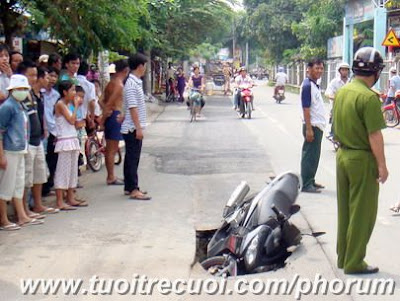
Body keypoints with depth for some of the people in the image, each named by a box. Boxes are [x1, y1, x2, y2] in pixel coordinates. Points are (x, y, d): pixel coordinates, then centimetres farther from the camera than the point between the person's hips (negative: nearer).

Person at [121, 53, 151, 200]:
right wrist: (138, 128, -22)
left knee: (131, 159, 13)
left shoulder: (136, 82, 13)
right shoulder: (131, 84, -17)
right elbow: (132, 107, -21)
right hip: (132, 128, -10)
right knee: (132, 159, -6)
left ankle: (129, 187, 20)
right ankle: (133, 190, -4)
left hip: (134, 128, 10)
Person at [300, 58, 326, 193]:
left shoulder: (315, 85, 15)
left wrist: (318, 127, 19)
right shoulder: (307, 85, -15)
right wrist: (309, 129, -23)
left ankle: (310, 181, 24)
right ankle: (306, 185, -2)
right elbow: (306, 108, -19)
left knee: (314, 156, 15)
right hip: (312, 126, -10)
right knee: (310, 156, -6)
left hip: (318, 126, 10)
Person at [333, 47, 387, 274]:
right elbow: (374, 135, -20)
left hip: (342, 155, 8)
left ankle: (343, 257, 27)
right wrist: (382, 165, -13)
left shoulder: (342, 92, 5)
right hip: (363, 161, -8)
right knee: (362, 213, 3)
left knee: (345, 210, 17)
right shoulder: (369, 97, -20)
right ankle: (354, 263, 10)